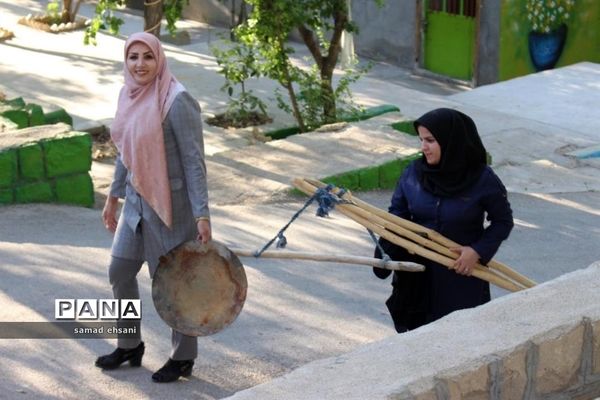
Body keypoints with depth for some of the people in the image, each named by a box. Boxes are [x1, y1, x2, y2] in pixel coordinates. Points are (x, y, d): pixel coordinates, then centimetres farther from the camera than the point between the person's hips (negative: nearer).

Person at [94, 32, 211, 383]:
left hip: (171, 203, -8)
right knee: (120, 272, 15)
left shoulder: (177, 101, -19)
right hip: (137, 200, 8)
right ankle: (130, 345, 35)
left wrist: (202, 214, -22)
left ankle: (183, 358, 22)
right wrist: (114, 197, 20)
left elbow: (194, 160, -19)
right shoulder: (129, 95, 4)